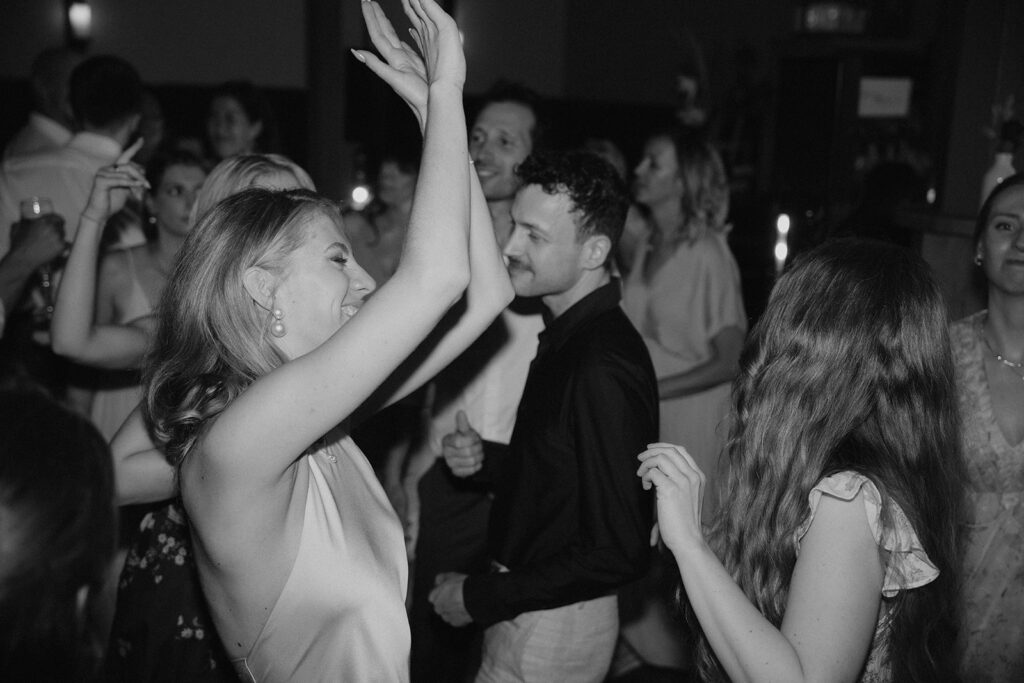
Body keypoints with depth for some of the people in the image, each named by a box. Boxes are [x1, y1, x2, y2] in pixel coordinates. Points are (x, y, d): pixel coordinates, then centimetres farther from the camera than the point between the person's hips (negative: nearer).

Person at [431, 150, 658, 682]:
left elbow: (618, 553, -26)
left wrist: (481, 597, -19)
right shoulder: (568, 338, 4)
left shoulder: (605, 369, -27)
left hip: (553, 628, -8)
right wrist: (485, 461, -3)